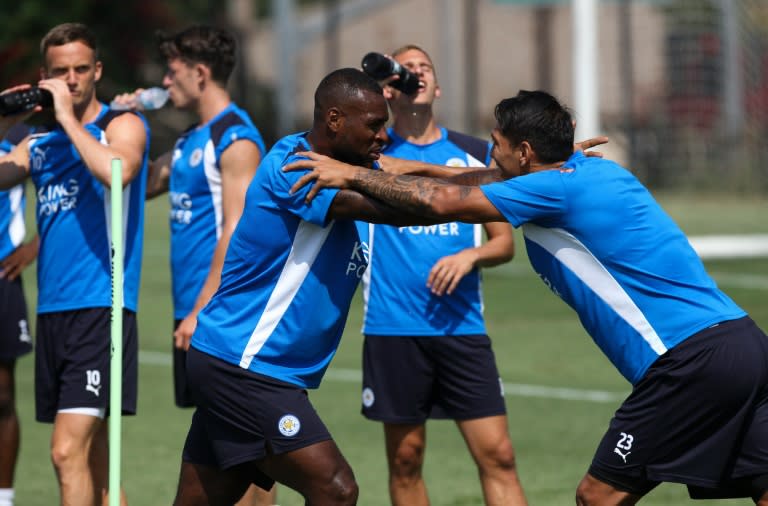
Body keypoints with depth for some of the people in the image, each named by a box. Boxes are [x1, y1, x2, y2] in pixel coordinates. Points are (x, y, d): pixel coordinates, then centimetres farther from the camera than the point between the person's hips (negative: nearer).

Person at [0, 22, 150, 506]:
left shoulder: (122, 125, -2)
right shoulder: (39, 142, 16)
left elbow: (116, 170, -23)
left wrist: (68, 117, -15)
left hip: (101, 307, -7)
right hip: (53, 311, 7)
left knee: (69, 451, -16)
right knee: (93, 457, 12)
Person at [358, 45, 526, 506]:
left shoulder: (476, 153, 8)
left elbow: (505, 241, 10)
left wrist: (471, 255, -11)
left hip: (462, 327, 1)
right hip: (392, 329, -1)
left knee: (497, 455, -5)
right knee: (406, 460, 5)